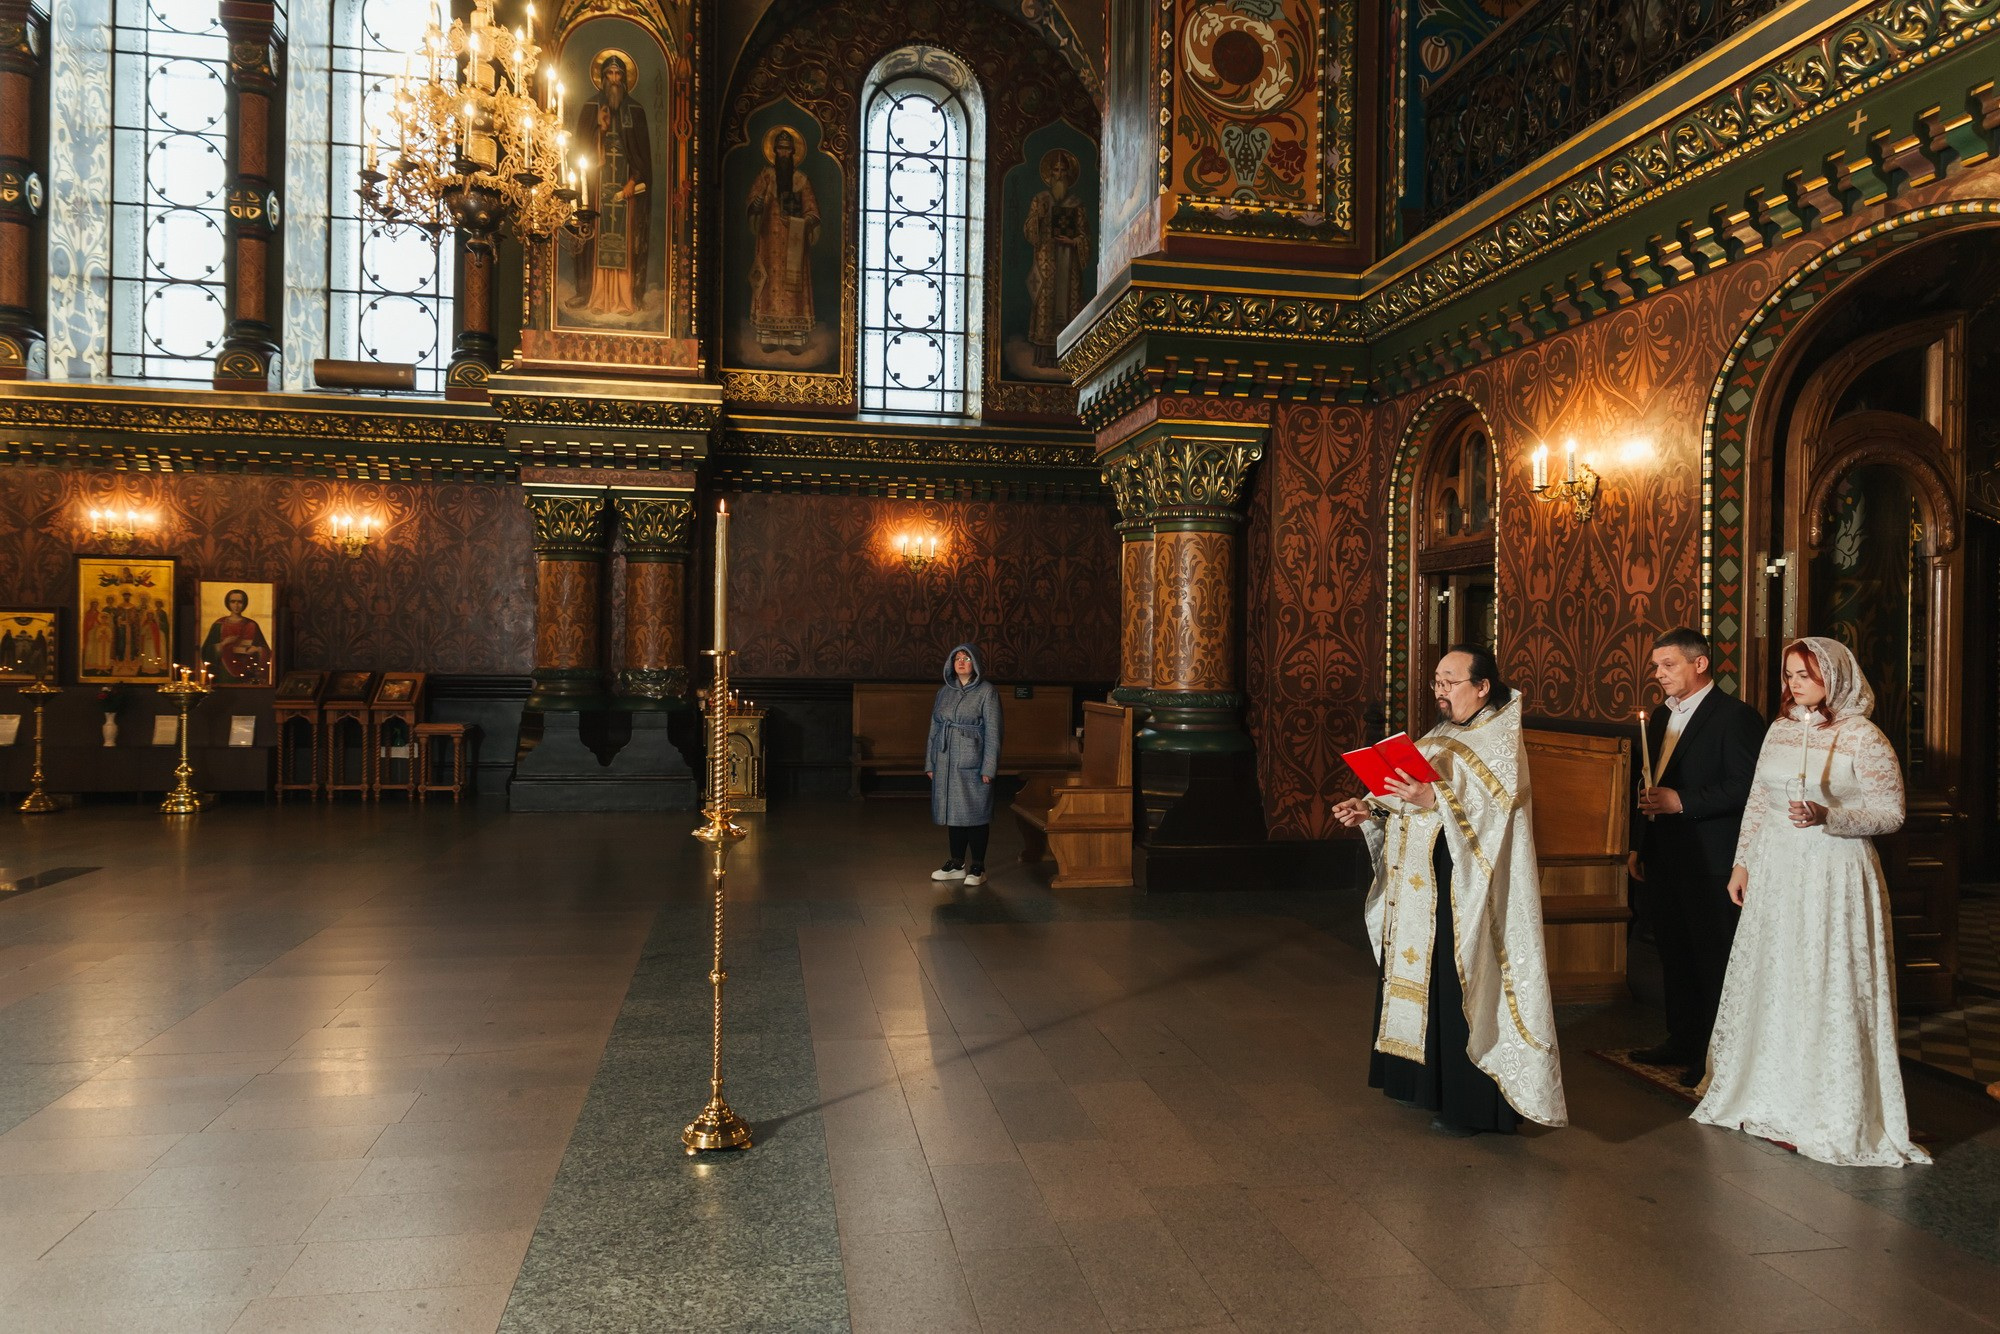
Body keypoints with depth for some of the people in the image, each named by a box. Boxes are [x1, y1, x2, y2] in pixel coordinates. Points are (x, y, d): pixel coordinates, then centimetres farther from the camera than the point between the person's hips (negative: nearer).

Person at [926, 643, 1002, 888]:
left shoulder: (987, 691, -4)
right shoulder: (944, 691, 12)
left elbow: (993, 732, -7)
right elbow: (934, 728, 14)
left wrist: (988, 768, -13)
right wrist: (930, 763, 10)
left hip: (972, 763, -5)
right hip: (946, 762, 5)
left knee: (975, 812, 0)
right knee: (953, 812, 10)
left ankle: (978, 867, 9)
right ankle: (957, 863, 20)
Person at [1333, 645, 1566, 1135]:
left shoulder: (1501, 744, -10)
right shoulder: (1439, 739, 14)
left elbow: (1493, 813, -22)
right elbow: (1407, 806, 15)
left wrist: (1436, 800, -31)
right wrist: (1371, 812, -1)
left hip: (1467, 897, -8)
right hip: (1419, 893, 8)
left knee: (1462, 991, -3)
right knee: (1418, 981, 13)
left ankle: (1470, 1104, 8)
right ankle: (1424, 1081, 27)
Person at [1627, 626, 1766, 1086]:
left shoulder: (1735, 716, -9)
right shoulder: (1660, 717, 16)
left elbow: (1745, 787, -18)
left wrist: (1682, 802, -22)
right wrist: (1638, 846, 19)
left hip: (1708, 862, -8)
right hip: (1662, 859, 8)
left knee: (1713, 960, 0)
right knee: (1674, 956, 15)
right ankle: (1682, 1041, 27)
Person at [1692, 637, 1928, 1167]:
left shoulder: (1862, 737, -8)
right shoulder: (1780, 730, 9)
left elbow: (1891, 814, -8)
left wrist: (1827, 816, -22)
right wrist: (1742, 862, 11)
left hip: (1834, 875, -5)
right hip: (1776, 872, 6)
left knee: (1830, 990, -2)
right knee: (1771, 982, 11)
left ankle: (1835, 1114, 11)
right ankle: (1772, 1097, 25)